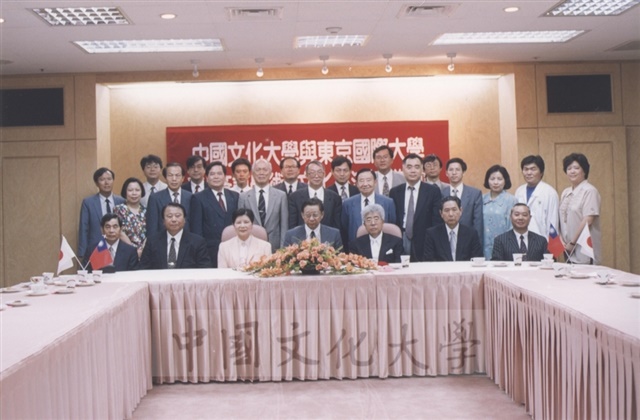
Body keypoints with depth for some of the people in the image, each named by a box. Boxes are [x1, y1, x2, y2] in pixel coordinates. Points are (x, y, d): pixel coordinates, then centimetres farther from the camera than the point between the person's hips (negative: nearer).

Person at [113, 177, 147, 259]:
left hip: (145, 252, 2)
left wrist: (142, 249, -10)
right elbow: (121, 234, -2)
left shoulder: (146, 211, 11)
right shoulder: (119, 209, 4)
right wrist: (135, 250, -7)